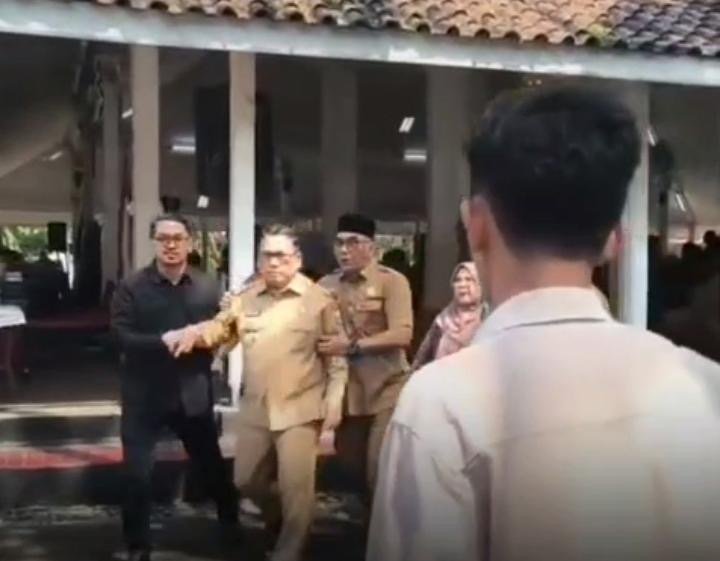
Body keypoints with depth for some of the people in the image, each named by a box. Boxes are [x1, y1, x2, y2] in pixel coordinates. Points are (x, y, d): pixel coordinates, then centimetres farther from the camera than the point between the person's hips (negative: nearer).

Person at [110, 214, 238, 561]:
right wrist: (162, 341, -25)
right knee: (137, 475, 0)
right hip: (145, 394, -2)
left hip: (192, 393, 2)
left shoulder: (207, 288, 4)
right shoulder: (131, 287, -6)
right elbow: (121, 337, -15)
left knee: (212, 466, 16)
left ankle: (232, 525, 40)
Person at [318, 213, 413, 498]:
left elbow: (402, 335, -17)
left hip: (386, 390, -5)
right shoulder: (326, 285, 7)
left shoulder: (392, 281, -6)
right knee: (349, 464, 13)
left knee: (380, 469, -7)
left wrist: (352, 345, -21)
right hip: (346, 391, 5)